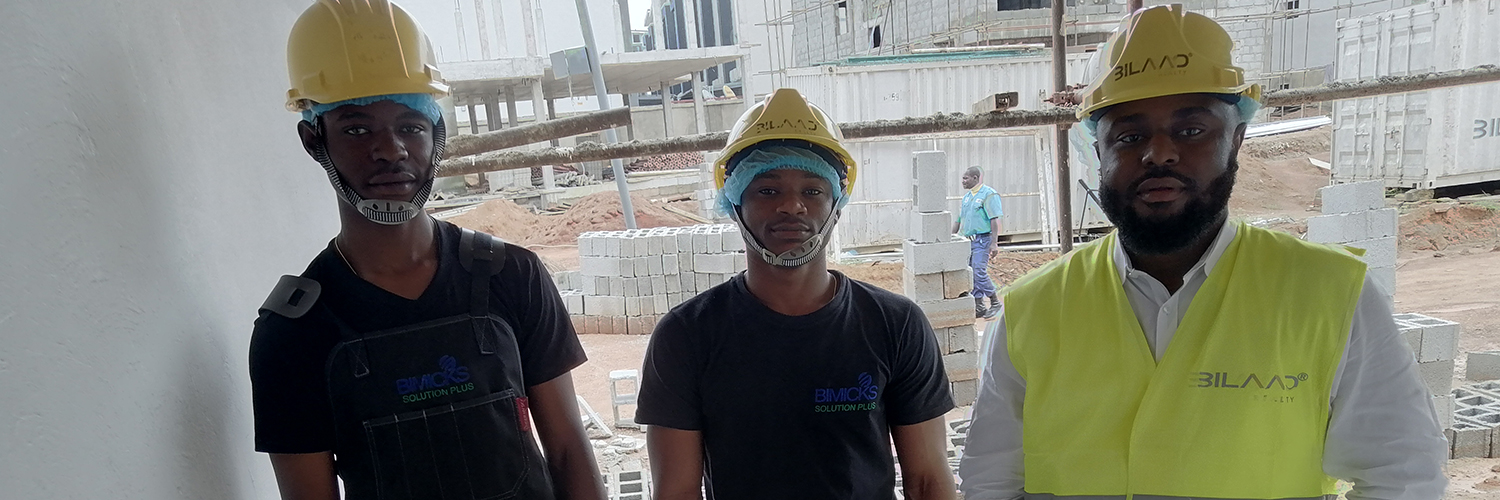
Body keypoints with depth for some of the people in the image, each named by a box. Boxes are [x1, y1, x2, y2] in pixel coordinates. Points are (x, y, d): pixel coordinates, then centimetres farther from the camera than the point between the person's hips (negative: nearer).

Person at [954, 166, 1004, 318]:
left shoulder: (988, 194, -8)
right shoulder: (967, 196, 17)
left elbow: (995, 220, -14)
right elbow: (959, 220, 21)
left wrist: (994, 242, -19)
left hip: (982, 240, -8)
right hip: (967, 240, 8)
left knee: (980, 272, -15)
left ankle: (995, 302, 0)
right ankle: (979, 307, 14)